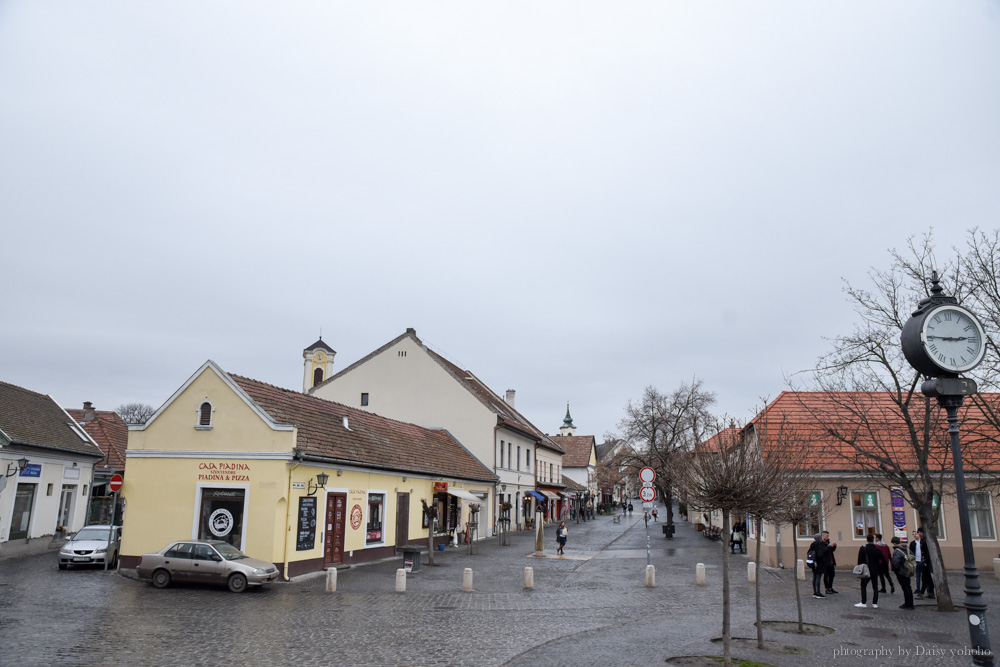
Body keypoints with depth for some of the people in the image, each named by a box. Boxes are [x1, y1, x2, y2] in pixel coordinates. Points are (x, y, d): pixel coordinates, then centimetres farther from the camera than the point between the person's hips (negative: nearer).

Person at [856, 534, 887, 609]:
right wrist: (880, 568, 11)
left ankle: (863, 603, 3)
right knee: (875, 587, 10)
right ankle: (875, 603, 7)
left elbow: (860, 560, -11)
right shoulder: (877, 549, 0)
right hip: (875, 571, 3)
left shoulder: (863, 548, -9)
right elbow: (883, 560, 0)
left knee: (863, 586, 7)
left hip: (866, 571, -3)